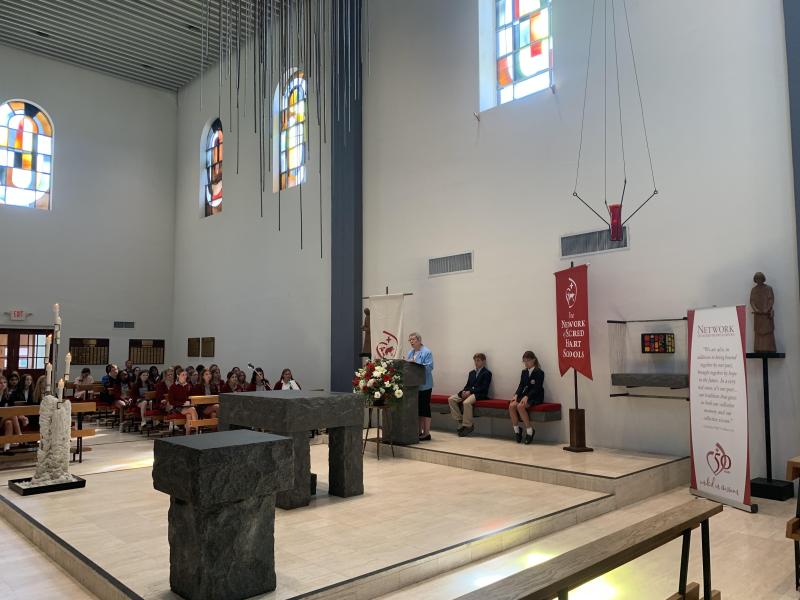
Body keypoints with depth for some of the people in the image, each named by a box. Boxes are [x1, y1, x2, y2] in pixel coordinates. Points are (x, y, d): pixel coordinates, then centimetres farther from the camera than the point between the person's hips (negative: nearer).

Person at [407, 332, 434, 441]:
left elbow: (429, 367, -19)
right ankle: (419, 432, 21)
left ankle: (426, 433, 4)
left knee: (424, 408, -2)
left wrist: (415, 363, -24)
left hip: (424, 386, -7)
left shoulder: (426, 352, -10)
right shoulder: (410, 352, 14)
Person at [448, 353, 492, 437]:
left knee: (466, 402, -37)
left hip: (480, 394, -8)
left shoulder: (487, 373, 1)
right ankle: (460, 421, -10)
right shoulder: (471, 373, 24)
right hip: (468, 392, 8)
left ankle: (468, 426, -21)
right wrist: (464, 391, -4)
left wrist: (470, 391, -18)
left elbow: (483, 388, -10)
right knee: (451, 399, -14)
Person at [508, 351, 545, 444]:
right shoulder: (524, 372, 16)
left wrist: (527, 397, -26)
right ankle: (516, 429, -9)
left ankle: (529, 430, -18)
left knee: (520, 406, -33)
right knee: (511, 405, -23)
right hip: (524, 395, 6)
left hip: (535, 397, -6)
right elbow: (521, 385, 11)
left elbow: (537, 388, -13)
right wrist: (516, 394, -9)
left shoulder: (539, 372, -5)